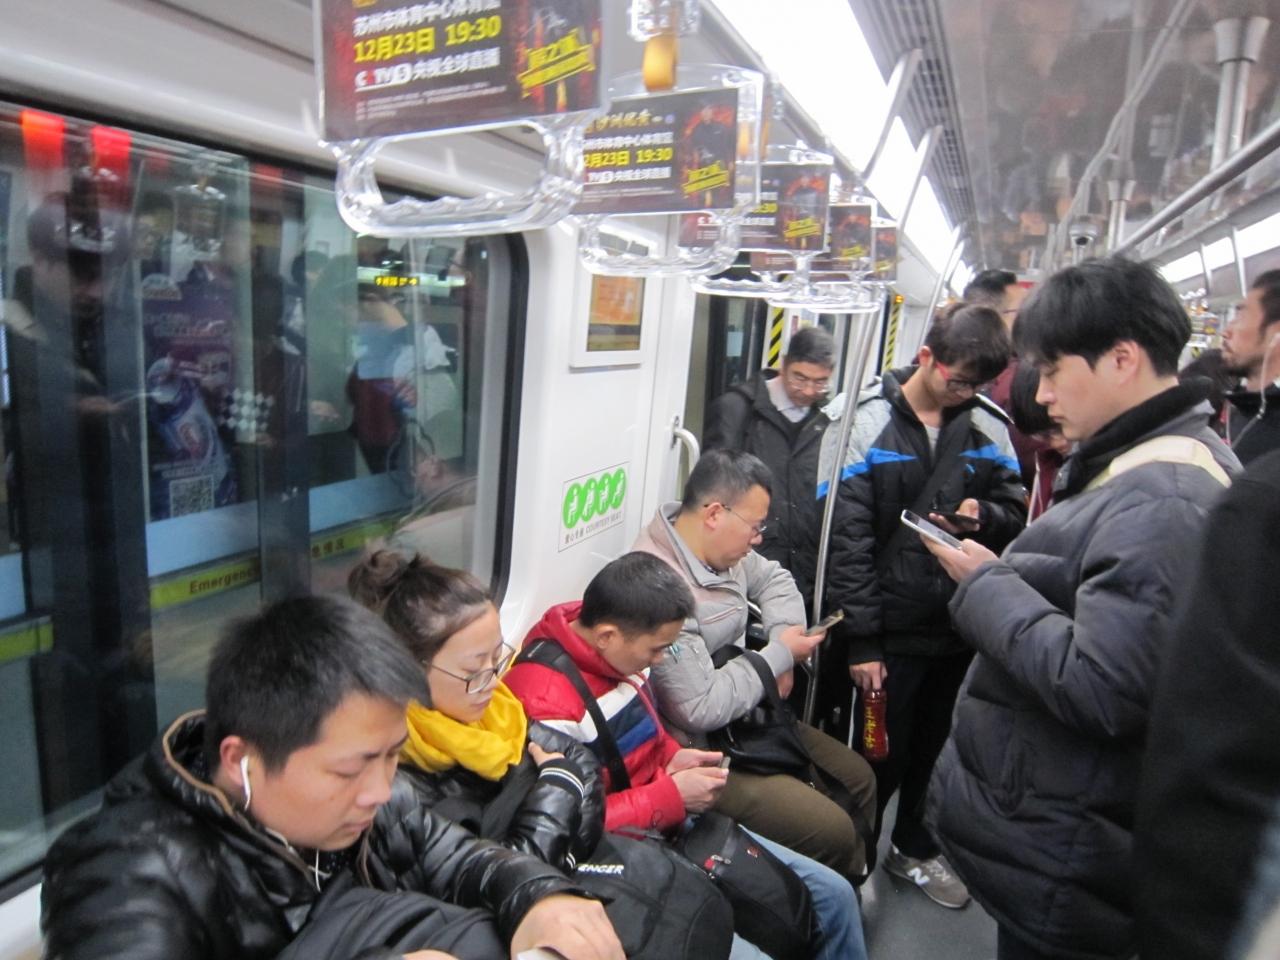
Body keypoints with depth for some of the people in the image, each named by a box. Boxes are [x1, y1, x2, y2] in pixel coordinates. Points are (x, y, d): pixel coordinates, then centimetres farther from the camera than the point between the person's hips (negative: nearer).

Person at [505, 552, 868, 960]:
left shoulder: (616, 649, -3)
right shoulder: (545, 703, -29)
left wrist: (672, 758, -4)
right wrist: (671, 796, -21)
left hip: (672, 825, 8)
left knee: (833, 893, 9)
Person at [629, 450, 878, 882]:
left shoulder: (718, 546, -2)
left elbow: (773, 579, 18)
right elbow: (700, 709, -30)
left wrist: (784, 638, -2)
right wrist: (779, 655, -17)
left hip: (747, 718, 10)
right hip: (702, 750, -10)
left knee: (859, 779, 14)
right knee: (831, 830, -16)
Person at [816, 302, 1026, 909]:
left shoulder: (988, 426, 0)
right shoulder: (864, 425, -11)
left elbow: (1015, 510, 9)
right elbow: (846, 539, -12)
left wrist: (985, 515, -16)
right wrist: (861, 640, -13)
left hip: (962, 627, 4)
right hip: (890, 630, -4)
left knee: (938, 749, 21)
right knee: (880, 754, 8)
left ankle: (914, 847, 47)